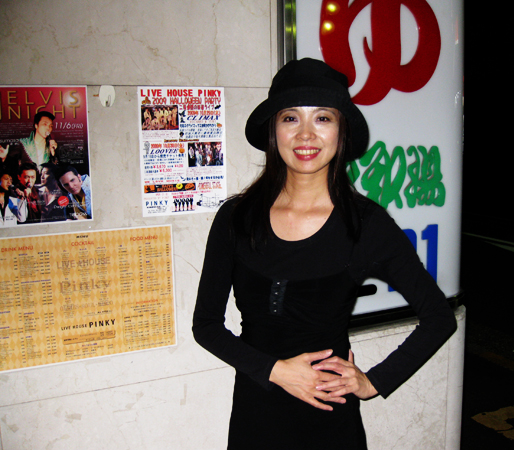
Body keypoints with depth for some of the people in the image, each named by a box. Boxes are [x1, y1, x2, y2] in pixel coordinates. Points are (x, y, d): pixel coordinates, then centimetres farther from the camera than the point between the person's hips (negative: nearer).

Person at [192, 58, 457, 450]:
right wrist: (275, 370, -13)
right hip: (252, 416, 2)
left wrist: (374, 382, -6)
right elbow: (206, 323, -2)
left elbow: (439, 318, -2)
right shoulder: (236, 218, -6)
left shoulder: (366, 223, -11)